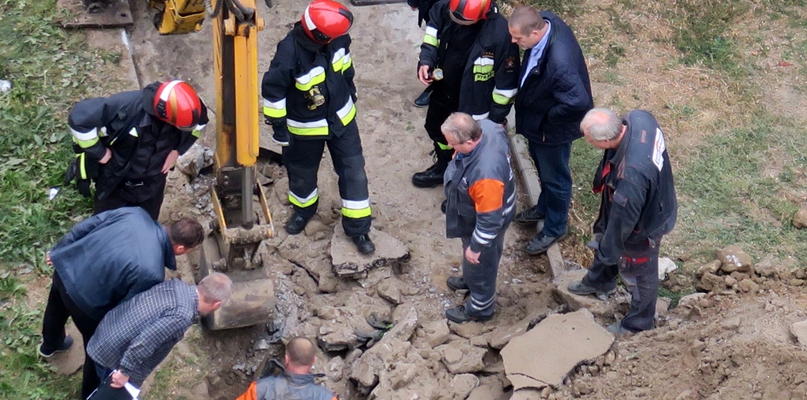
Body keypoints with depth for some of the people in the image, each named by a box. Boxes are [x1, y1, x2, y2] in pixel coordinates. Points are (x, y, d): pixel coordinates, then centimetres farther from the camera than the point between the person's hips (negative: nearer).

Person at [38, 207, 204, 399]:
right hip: (84, 299, -7)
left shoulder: (136, 213, -15)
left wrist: (58, 250, 11)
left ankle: (50, 345, 72)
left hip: (65, 266, 7)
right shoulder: (152, 273, -30)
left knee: (57, 310, 39)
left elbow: (86, 225, -3)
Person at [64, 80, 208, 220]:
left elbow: (199, 121, 0)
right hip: (115, 186, -3)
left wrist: (178, 150, -9)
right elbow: (79, 117, -34)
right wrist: (98, 152, -25)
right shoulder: (126, 107, -39)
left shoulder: (180, 108, -25)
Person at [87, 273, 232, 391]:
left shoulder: (177, 285, -3)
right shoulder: (181, 316, -29)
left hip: (107, 332, 7)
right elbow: (144, 341, -34)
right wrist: (125, 372, -21)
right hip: (113, 356, -7)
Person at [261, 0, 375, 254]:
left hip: (341, 117, 4)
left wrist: (350, 90, 19)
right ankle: (304, 209, 51)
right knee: (302, 172, 20)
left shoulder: (337, 39, -17)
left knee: (353, 171, 7)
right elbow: (272, 89, -24)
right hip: (306, 127, -4)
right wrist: (279, 126, -16)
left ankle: (358, 227, 21)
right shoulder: (290, 52, -34)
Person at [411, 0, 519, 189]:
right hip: (443, 88, 6)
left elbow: (507, 83, -24)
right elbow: (434, 24, 3)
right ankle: (443, 167, 58)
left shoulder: (500, 34, -37)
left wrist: (497, 117, -15)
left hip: (473, 101, -6)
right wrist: (426, 58, -9)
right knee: (435, 128, 30)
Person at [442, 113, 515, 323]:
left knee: (480, 264, 21)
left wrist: (476, 247, -18)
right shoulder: (486, 127, -24)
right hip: (480, 208, 8)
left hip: (484, 223, -8)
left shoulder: (485, 175, -47)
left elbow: (489, 219, -34)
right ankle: (470, 280, 65)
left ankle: (479, 308, 48)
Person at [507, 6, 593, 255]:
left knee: (554, 177, 17)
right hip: (537, 120, 8)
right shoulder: (545, 21, -17)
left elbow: (579, 102, -39)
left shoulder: (559, 63, -43)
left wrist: (549, 118, -22)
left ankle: (554, 228, 41)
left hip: (551, 128, -8)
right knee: (543, 168, 31)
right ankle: (544, 208, 57)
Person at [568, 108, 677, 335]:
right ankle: (598, 281, 64)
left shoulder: (630, 176, -47)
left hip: (642, 225, -8)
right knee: (604, 238, 34)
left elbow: (622, 220, -31)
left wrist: (607, 251, -14)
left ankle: (638, 323, 49)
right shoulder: (638, 118, -25)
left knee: (638, 273, 21)